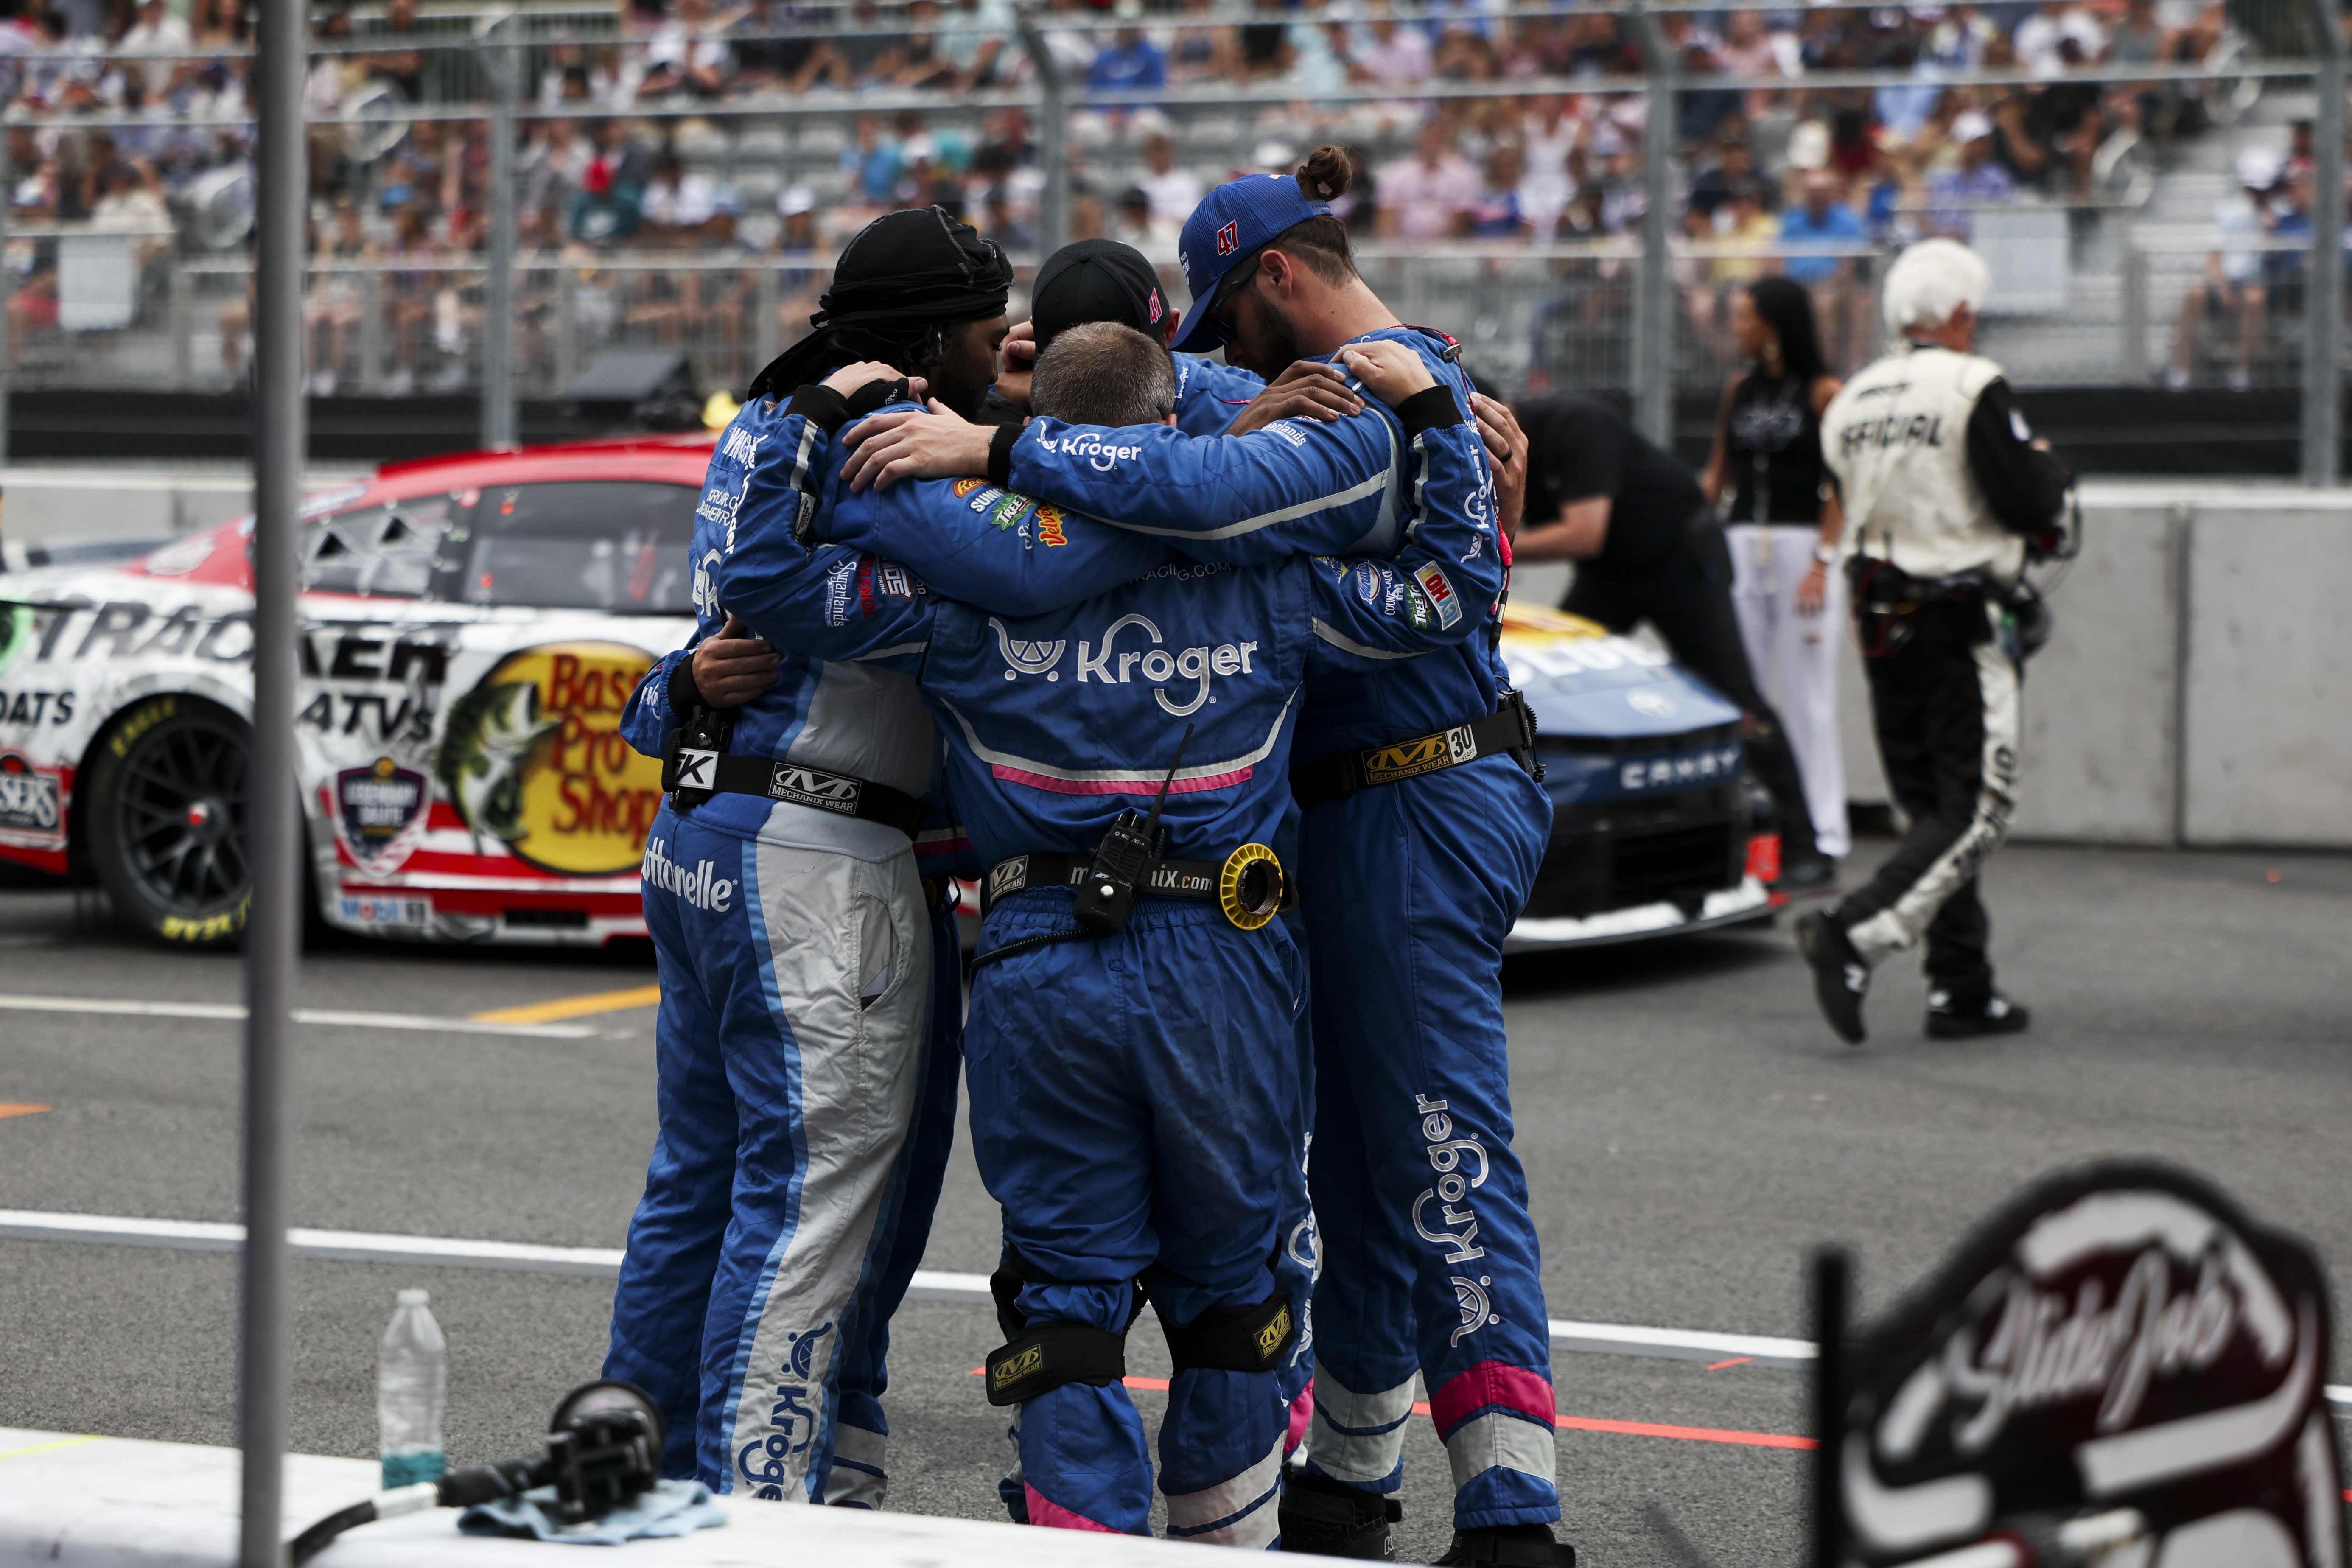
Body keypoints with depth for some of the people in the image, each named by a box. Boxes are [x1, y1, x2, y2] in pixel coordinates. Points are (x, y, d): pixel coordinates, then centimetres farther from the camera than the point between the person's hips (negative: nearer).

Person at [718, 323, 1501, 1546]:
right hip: (1221, 969, 0)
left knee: (1068, 1291, 7)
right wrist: (1432, 414, 12)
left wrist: (818, 415, 7)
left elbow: (764, 575, -1)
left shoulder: (972, 583, -3)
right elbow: (1453, 591, 8)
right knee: (1226, 1284, 15)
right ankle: (1229, 1540, 22)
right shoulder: (1264, 585, -1)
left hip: (1039, 972, 0)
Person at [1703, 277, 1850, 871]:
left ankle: (1822, 827, 0)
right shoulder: (1739, 389, 13)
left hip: (1803, 546, -5)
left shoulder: (1824, 392, -4)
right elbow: (1717, 474, 16)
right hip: (1740, 547, 5)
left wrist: (1822, 563, -15)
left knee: (1807, 694, -4)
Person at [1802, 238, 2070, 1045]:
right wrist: (2045, 464, 7)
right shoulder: (1974, 388, -11)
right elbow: (2028, 505, -16)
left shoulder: (1848, 403, 11)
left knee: (1933, 810, 13)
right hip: (1961, 627, -7)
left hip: (1880, 625, 7)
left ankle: (1961, 991, 13)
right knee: (1976, 810, -4)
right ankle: (1853, 935, -21)